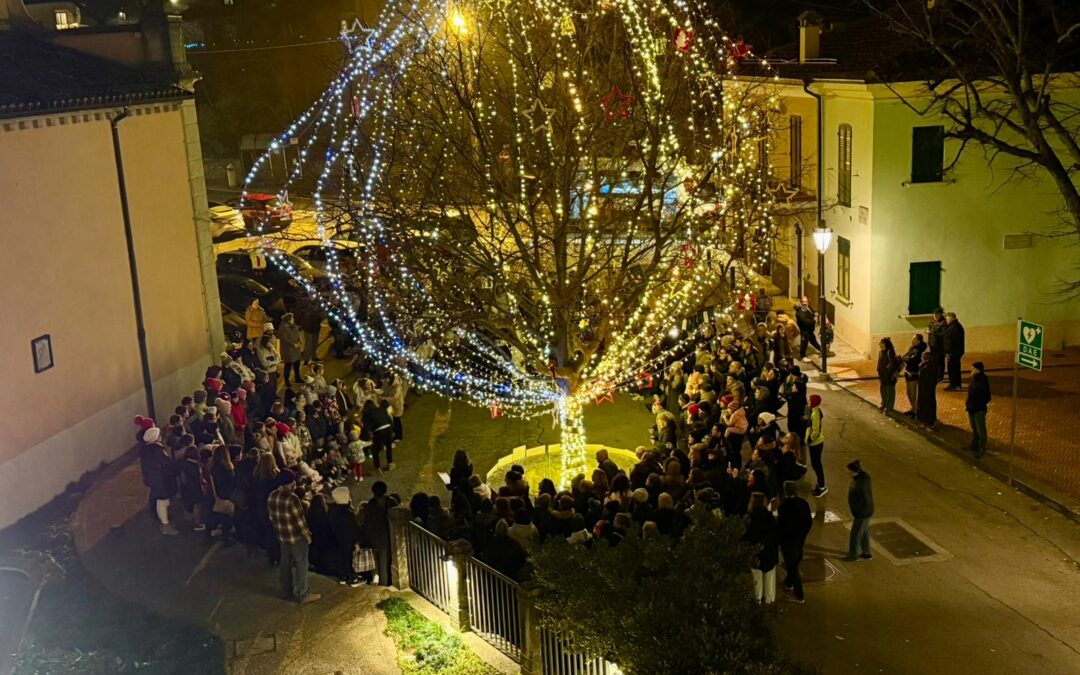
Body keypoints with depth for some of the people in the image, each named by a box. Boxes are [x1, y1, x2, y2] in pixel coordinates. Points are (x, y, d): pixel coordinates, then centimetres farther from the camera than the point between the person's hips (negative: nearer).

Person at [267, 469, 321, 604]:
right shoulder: (292, 498, -27)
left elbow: (271, 517, 7)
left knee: (286, 563, 22)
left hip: (281, 536, 7)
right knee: (301, 565, 7)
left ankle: (287, 591, 35)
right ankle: (302, 595, 16)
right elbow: (300, 519, -22)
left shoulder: (271, 496, -4)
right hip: (296, 536, -7)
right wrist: (307, 534, -8)